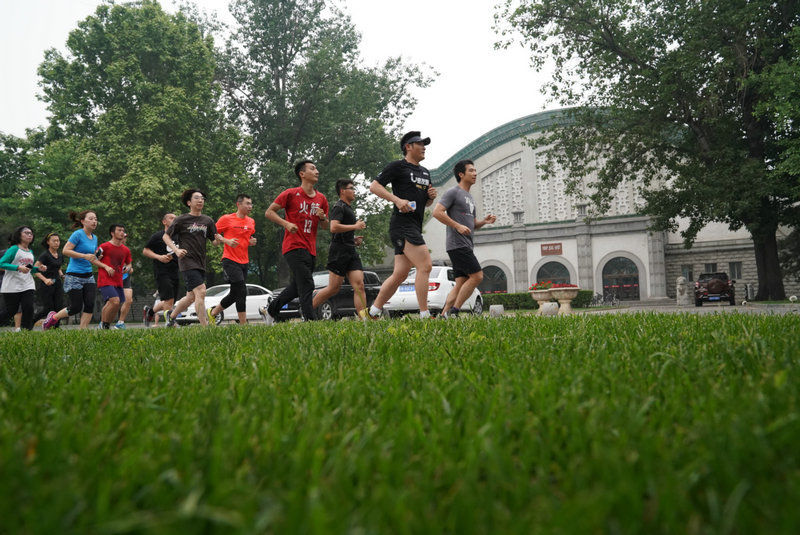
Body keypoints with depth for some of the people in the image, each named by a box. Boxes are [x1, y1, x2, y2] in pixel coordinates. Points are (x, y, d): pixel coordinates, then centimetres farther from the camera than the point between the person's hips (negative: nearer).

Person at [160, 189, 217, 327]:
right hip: (187, 261, -6)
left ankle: (171, 315, 37)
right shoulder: (182, 219, -1)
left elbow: (215, 240, 10)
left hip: (201, 263, 6)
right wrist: (176, 250, -12)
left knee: (191, 297, 13)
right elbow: (166, 236, 4)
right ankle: (204, 326, -13)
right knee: (201, 292, -18)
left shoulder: (208, 221, 11)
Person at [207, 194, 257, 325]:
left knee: (235, 294, 12)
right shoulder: (226, 219, -5)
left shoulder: (251, 222, 12)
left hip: (244, 262, 7)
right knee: (241, 292, -14)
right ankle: (243, 324, -7)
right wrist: (227, 241, -17)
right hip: (230, 260, -7)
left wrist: (252, 241, 4)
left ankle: (213, 312, 33)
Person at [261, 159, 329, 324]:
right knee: (307, 285, -15)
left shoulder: (321, 199, 13)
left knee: (297, 287, 14)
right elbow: (269, 212, 0)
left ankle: (269, 311, 31)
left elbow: (325, 226, 20)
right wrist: (286, 223, -15)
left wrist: (322, 217, -3)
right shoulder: (291, 194, -4)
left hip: (310, 249, 7)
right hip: (294, 247, -7)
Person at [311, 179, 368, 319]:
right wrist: (355, 226, -14)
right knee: (334, 288, -6)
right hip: (339, 251, -9)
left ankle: (364, 318, -11)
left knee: (359, 285, -5)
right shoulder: (339, 207, -5)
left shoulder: (349, 208, 25)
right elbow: (334, 228, -22)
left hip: (351, 252, 9)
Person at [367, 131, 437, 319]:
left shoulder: (425, 172, 24)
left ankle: (373, 313, 14)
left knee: (400, 274, 6)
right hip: (402, 224, -9)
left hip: (414, 228, 9)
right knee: (425, 265, -17)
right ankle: (424, 315, -13)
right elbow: (374, 186, -6)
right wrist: (397, 200, -17)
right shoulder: (398, 166, 0)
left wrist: (431, 197, 8)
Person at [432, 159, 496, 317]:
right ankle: (454, 311, -9)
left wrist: (484, 221, 7)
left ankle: (445, 315, 4)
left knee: (461, 283, 4)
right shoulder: (453, 192, -4)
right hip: (457, 244, -9)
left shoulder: (470, 197, 24)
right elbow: (437, 212, -15)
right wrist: (458, 226, -18)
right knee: (477, 276, -13)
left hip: (466, 246, 9)